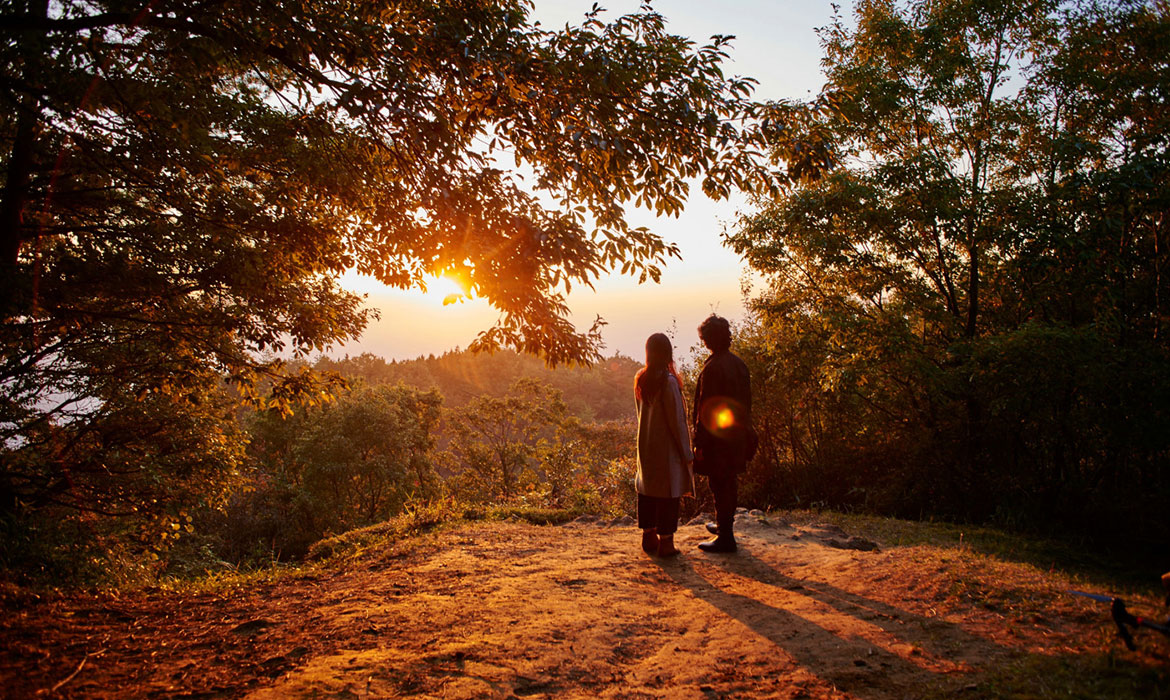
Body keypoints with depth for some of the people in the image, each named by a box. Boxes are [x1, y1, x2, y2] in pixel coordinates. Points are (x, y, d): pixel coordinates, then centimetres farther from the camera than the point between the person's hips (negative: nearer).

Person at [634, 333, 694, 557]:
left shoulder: (640, 379, 2)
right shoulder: (668, 381, -19)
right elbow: (677, 420, -16)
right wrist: (686, 453, -9)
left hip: (646, 445, 7)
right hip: (666, 447, -7)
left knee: (647, 489, 14)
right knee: (668, 493, 2)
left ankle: (649, 538, 23)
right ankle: (665, 543, 7)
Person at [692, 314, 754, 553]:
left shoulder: (712, 368, -19)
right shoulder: (739, 364, 5)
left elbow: (706, 408, -19)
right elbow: (746, 402, 13)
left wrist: (700, 443, -14)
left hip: (717, 437, -8)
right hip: (737, 435, 8)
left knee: (719, 487, 0)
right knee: (729, 483, 20)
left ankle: (725, 538, 6)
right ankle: (724, 526, 36)